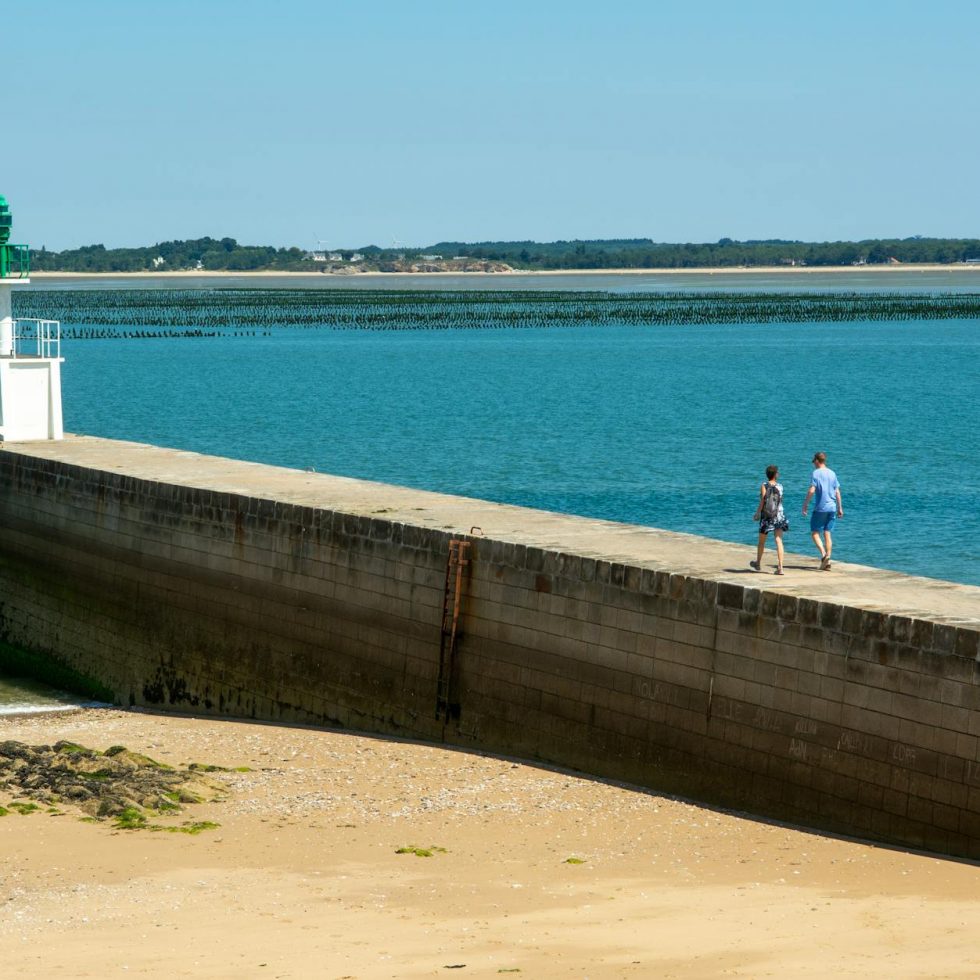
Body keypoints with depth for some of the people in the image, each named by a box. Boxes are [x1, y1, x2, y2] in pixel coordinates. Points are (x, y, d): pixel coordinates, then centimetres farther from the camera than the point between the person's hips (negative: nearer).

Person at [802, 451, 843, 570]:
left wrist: (805, 505, -8)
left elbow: (811, 491, -15)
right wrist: (840, 508, 17)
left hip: (820, 508, -5)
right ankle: (827, 560, 2)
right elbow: (837, 492, 11)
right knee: (827, 533, 8)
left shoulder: (816, 473, -7)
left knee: (815, 533, 2)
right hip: (832, 508, 5)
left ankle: (823, 554, -18)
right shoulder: (832, 473, 10)